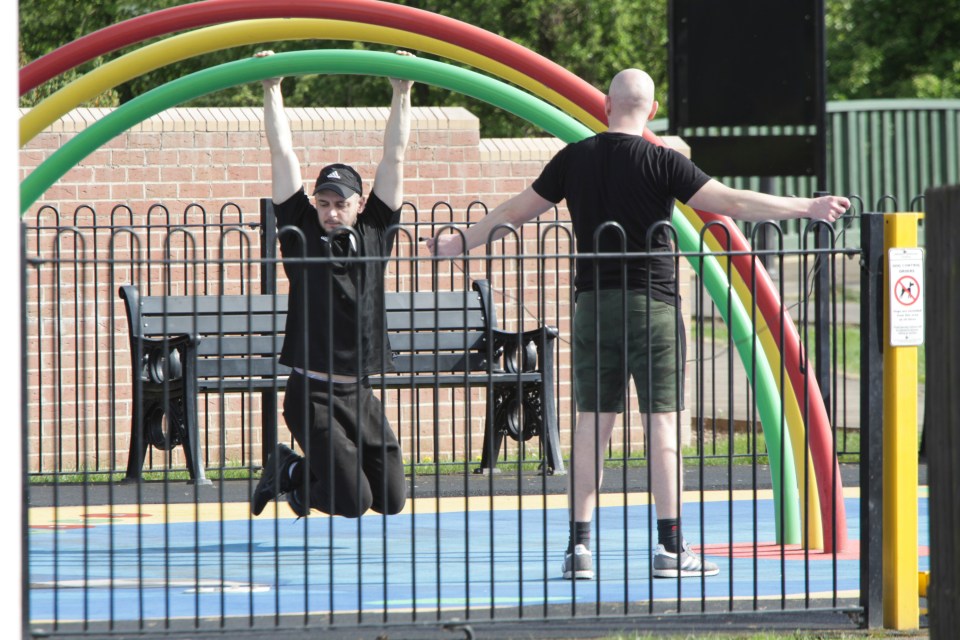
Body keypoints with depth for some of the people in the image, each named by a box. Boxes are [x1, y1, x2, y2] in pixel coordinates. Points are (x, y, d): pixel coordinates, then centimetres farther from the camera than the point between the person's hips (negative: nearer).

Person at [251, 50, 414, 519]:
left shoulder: (373, 234, 8)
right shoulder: (301, 234, -1)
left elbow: (393, 160, 9)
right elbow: (283, 156, 0)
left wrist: (401, 95, 7)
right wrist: (272, 91, 1)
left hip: (360, 392, 5)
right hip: (312, 393, -5)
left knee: (392, 499, 5)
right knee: (353, 502, -13)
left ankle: (303, 473, 28)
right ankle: (288, 472, 17)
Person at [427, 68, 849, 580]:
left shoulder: (574, 159, 4)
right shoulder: (660, 162, -8)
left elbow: (516, 212, 12)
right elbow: (730, 202, -12)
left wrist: (460, 242, 27)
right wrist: (807, 208, -8)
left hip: (593, 303, 4)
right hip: (651, 305, -4)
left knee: (591, 424, 6)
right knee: (661, 423, -1)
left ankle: (579, 546, 5)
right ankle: (670, 547, -2)